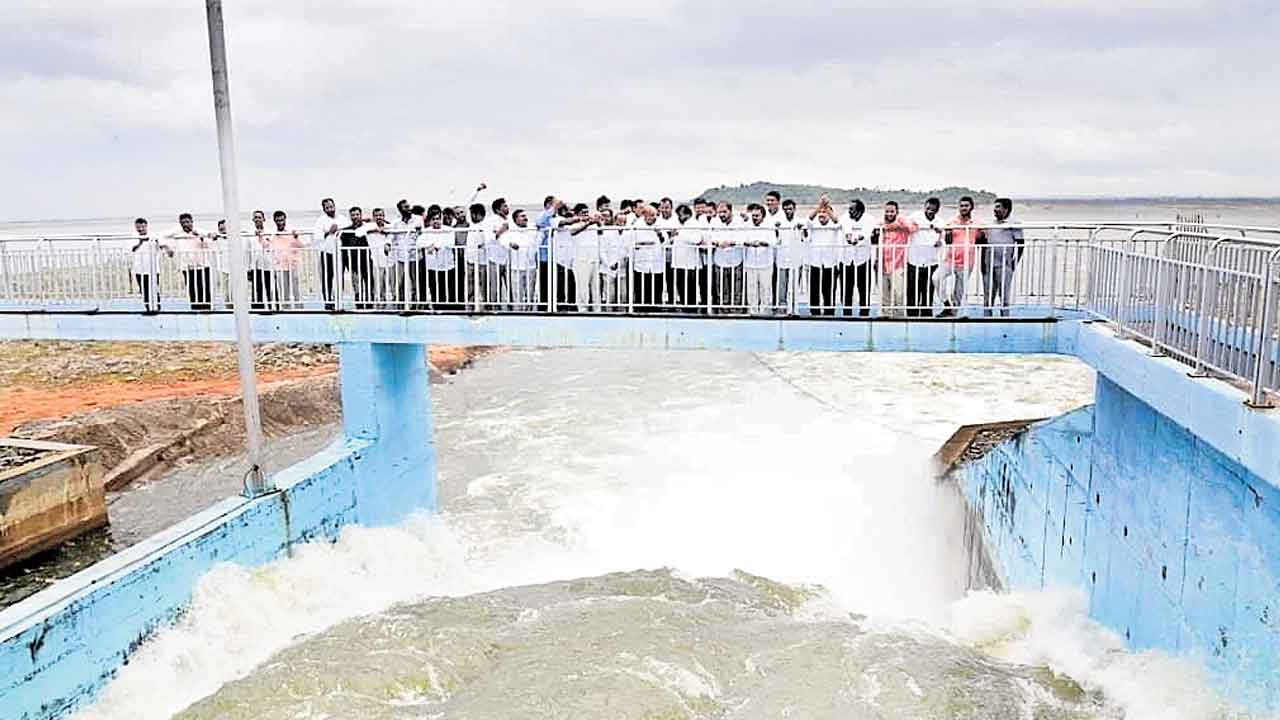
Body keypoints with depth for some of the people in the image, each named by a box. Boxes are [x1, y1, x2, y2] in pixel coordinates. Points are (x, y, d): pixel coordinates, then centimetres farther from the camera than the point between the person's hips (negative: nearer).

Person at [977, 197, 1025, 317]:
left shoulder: (1013, 225, 1)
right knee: (987, 295, 7)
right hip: (988, 265, 5)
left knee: (1004, 295, -4)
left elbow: (1021, 243, -2)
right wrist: (982, 263, 7)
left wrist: (1015, 261, -7)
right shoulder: (989, 226, 17)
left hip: (1004, 265, -5)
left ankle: (1005, 316, -1)